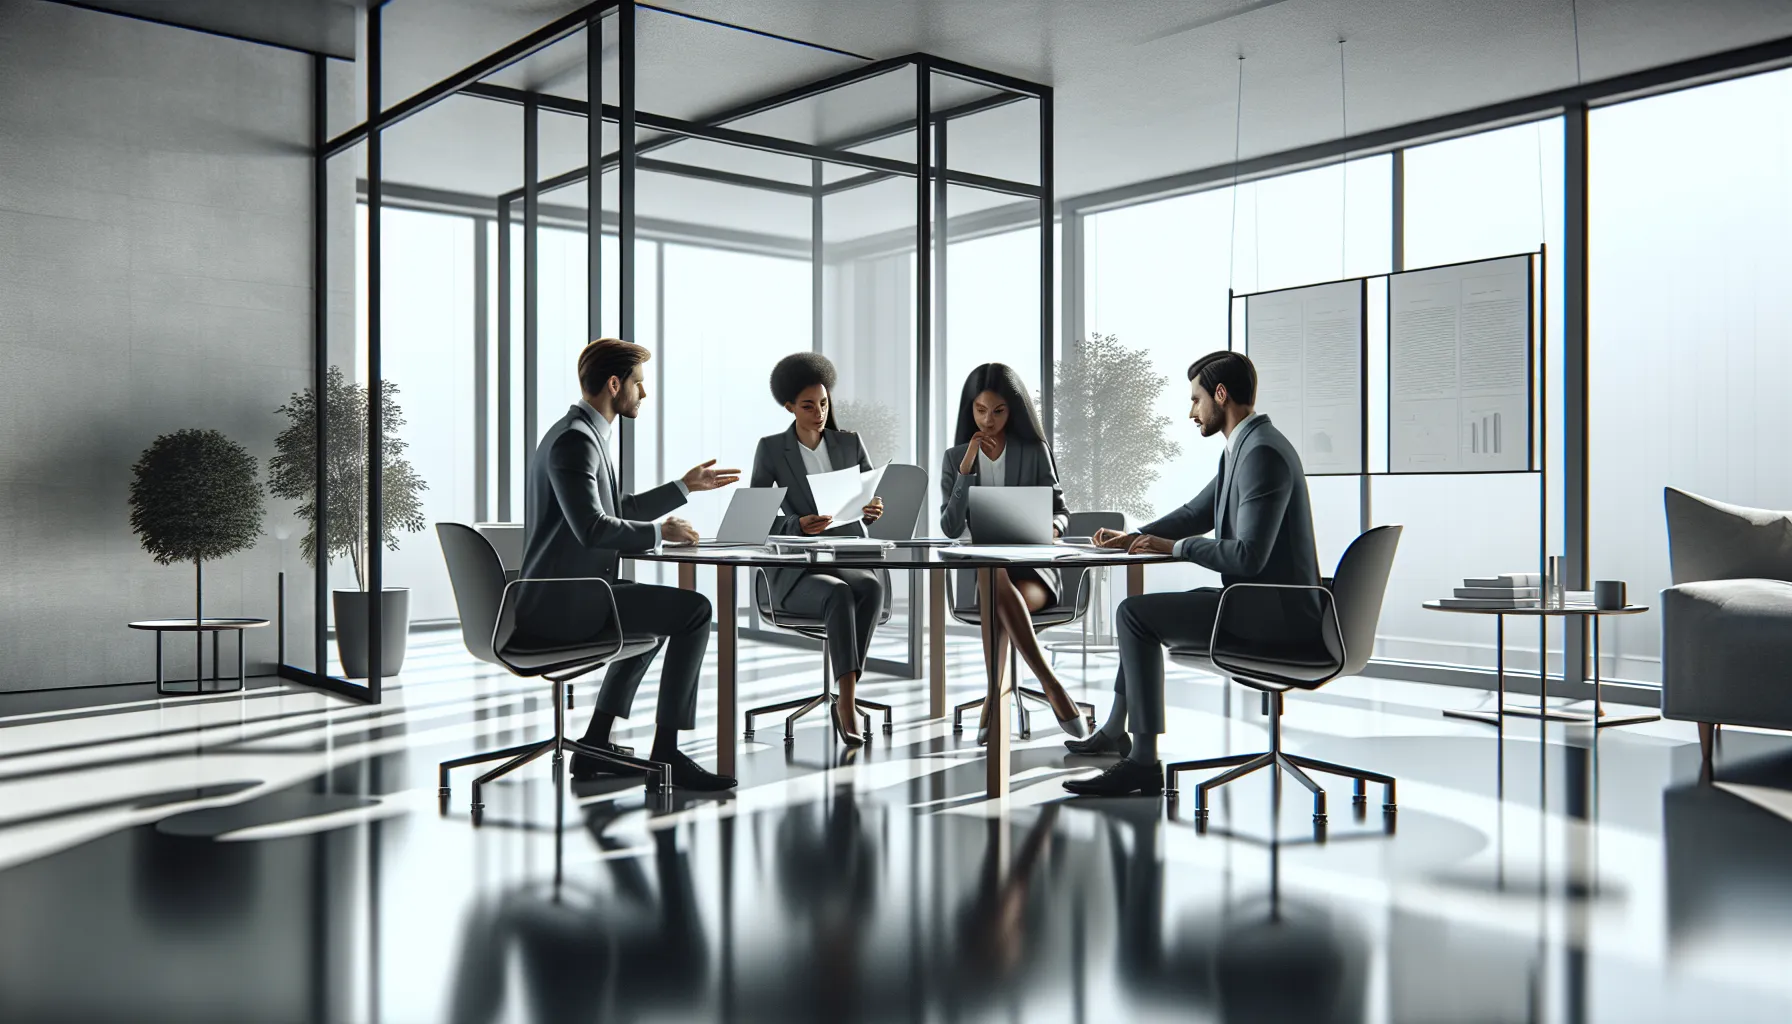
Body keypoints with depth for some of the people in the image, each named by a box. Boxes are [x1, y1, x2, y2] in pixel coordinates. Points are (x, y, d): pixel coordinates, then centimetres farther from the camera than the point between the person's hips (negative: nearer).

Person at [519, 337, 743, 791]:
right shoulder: (575, 439, -17)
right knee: (694, 610, -15)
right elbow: (592, 528, -27)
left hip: (557, 597, 11)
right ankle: (666, 753, -8)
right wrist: (660, 532, -13)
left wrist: (685, 486, 24)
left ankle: (594, 746, 27)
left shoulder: (581, 433, 15)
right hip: (563, 605, -11)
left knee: (658, 609, 31)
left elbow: (618, 510, 25)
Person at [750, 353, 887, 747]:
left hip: (849, 562, 2)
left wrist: (874, 509, -24)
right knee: (841, 596, -37)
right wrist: (798, 526, -27)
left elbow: (876, 500, 2)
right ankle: (849, 706, -37)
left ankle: (845, 702, -29)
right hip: (795, 571, -2)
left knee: (872, 588, -35)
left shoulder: (850, 443, 7)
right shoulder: (770, 448, -2)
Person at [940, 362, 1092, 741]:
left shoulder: (1035, 451, 5)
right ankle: (1053, 688, -39)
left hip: (1031, 565, 0)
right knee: (998, 581, -38)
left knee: (1005, 606, -37)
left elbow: (1061, 512, 7)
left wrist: (1052, 527, -18)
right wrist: (967, 468, -10)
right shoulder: (955, 457, 8)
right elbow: (950, 528, -2)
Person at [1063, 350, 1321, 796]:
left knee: (1135, 613, -15)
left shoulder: (1262, 452, -20)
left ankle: (1144, 761, -12)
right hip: (1262, 603, 11)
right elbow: (1195, 513, 23)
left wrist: (1173, 547, -14)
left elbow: (1248, 556, -27)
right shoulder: (1243, 447, 13)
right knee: (1142, 614, 22)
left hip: (1273, 610, -11)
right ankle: (1116, 731, 33)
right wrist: (1134, 537, 12)